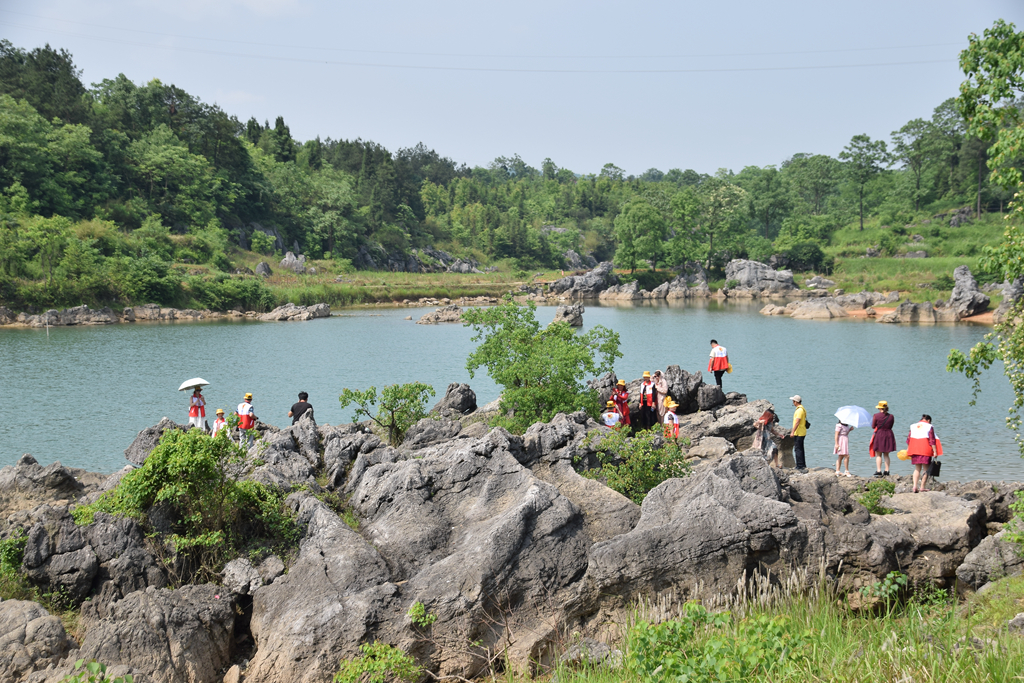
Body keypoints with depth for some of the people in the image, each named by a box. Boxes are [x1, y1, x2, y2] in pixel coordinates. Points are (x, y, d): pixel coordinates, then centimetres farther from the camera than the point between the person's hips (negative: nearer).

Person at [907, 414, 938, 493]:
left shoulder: (913, 426, 13)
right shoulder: (929, 427, -1)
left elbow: (908, 439, 13)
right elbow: (932, 440, -7)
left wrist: (908, 449, 21)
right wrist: (935, 452, -7)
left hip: (914, 449, 4)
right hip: (925, 450, -4)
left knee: (917, 468, 12)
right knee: (925, 469, 5)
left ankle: (915, 486, -1)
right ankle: (922, 487, 3)